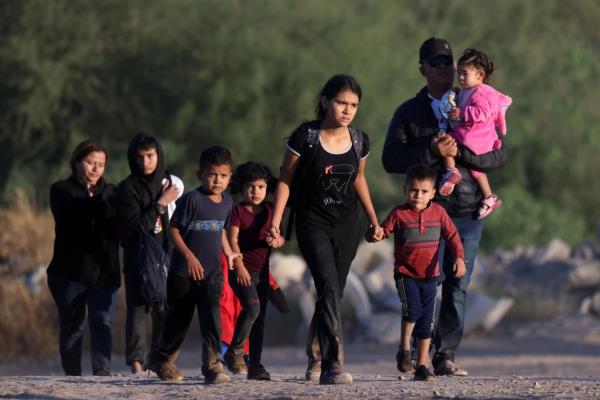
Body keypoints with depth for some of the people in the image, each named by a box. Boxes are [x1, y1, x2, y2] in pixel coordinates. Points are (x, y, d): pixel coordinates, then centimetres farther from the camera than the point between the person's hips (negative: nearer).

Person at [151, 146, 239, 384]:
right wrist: (189, 256, -19)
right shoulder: (192, 199, -14)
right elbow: (173, 229, -12)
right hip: (183, 273, -4)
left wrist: (228, 252, 12)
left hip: (212, 274, 4)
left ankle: (213, 365, -14)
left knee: (212, 319, -12)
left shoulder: (227, 202, 6)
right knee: (179, 320, 8)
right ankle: (162, 361, 29)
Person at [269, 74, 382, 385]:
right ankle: (333, 365, -26)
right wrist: (276, 222, -9)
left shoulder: (359, 141, 1)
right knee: (329, 289, -20)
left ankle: (315, 359, 31)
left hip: (347, 225, 5)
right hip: (312, 223, -5)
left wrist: (373, 219, 16)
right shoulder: (306, 137, -12)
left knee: (333, 294, 9)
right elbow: (285, 180, -4)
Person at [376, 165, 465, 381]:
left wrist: (459, 257, -14)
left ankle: (422, 366, 14)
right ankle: (404, 350, 0)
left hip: (429, 275, 3)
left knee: (426, 320, 6)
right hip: (405, 273, -3)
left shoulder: (438, 212, 1)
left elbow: (452, 236, 1)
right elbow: (383, 230, -1)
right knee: (412, 309, -23)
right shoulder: (399, 213, -5)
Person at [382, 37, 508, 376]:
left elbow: (499, 155, 3)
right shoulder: (409, 113, 8)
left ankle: (446, 355, 6)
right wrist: (432, 152, -15)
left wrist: (460, 152, -12)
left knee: (458, 288, 1)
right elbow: (391, 160, -3)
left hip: (468, 212, 2)